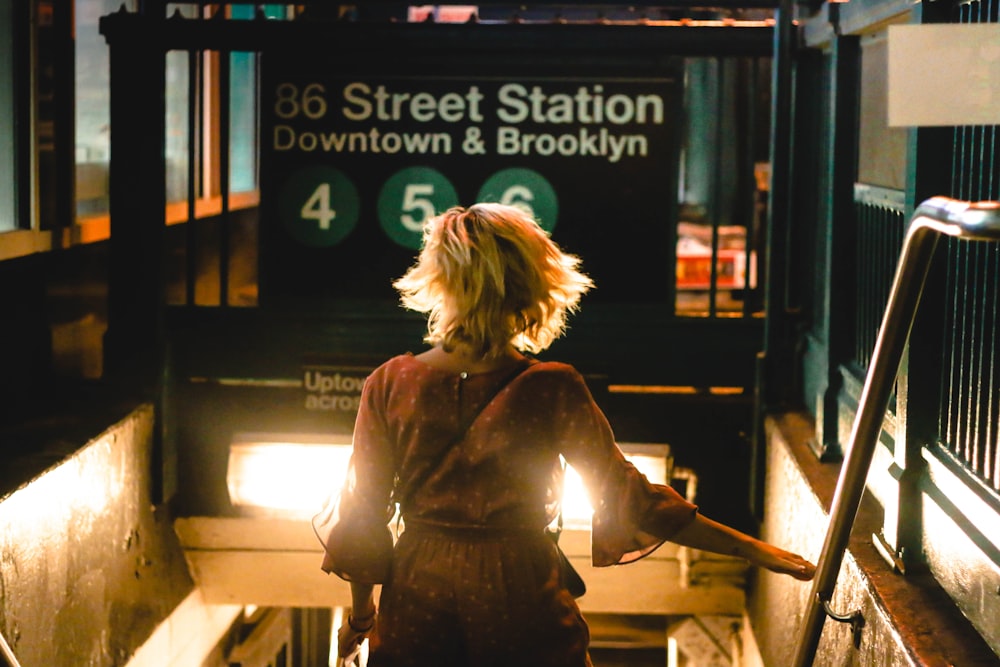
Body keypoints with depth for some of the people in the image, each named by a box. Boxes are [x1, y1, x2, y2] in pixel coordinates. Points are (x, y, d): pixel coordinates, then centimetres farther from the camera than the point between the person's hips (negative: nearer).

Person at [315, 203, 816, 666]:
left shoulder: (390, 384, -11)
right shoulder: (551, 390, -15)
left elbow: (362, 512, -3)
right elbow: (626, 496, -12)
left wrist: (359, 611, 13)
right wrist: (750, 549, -5)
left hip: (415, 603, 2)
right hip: (520, 604, -1)